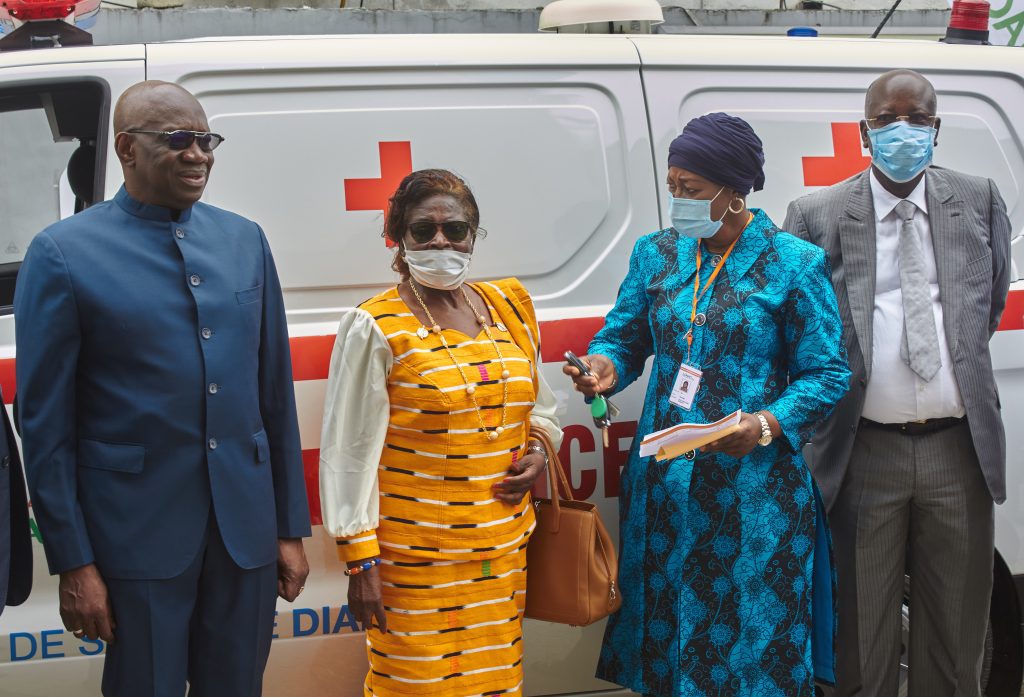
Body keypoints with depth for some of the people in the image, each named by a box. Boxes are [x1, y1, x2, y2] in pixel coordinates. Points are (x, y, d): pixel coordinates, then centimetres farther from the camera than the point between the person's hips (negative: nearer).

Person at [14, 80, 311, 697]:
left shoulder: (246, 241, 8)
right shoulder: (63, 254, -6)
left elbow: (276, 394, 10)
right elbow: (45, 422, -5)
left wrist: (291, 528, 9)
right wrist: (74, 563, -7)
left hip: (247, 529, 4)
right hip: (141, 532, -4)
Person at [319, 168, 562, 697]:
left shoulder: (509, 307, 8)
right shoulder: (376, 328, -8)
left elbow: (538, 403, 22)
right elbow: (348, 452, -8)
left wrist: (539, 449, 1)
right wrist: (361, 560, -10)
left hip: (504, 550, 5)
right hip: (414, 561, -5)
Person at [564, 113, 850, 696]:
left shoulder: (797, 264, -5)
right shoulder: (656, 254, 8)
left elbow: (826, 374, -5)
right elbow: (624, 336, 12)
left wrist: (766, 425, -20)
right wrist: (606, 365, -11)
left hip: (754, 489, -4)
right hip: (664, 485, 4)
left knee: (750, 636, 3)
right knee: (664, 624, 11)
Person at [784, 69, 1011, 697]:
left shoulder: (980, 202, 6)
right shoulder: (817, 217, -3)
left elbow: (993, 301, 17)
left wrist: (960, 362, 13)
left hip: (959, 449, 2)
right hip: (866, 452, -2)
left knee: (958, 631, 13)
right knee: (865, 636, 9)